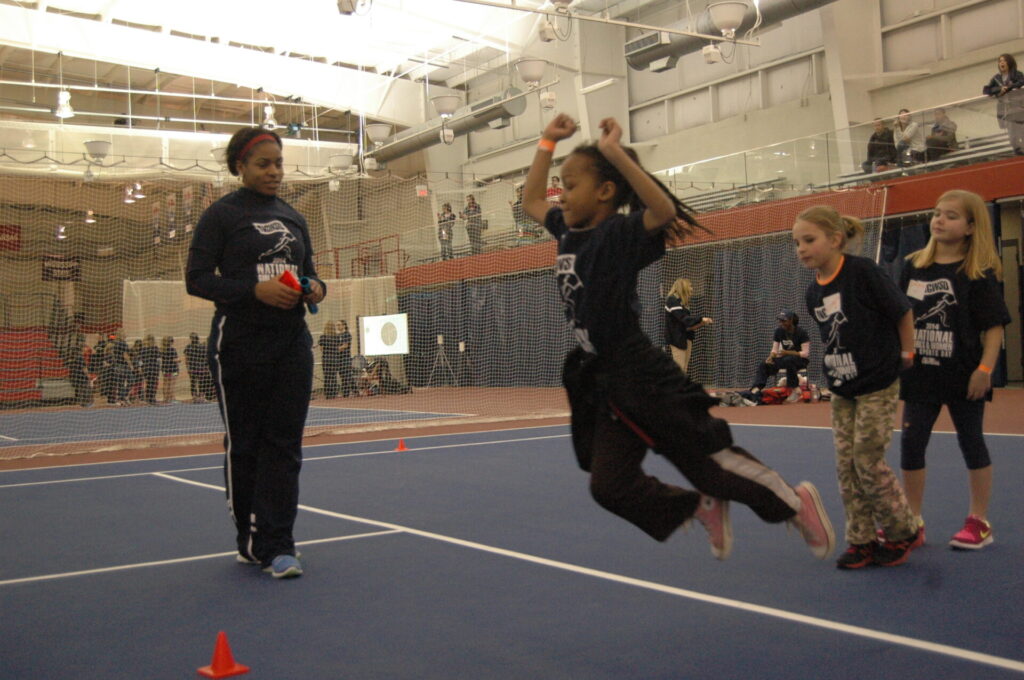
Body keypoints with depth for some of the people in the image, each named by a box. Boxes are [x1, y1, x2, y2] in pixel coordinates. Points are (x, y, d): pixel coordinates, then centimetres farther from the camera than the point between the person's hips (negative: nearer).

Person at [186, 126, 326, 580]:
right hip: (239, 343, -4)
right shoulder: (222, 215, -2)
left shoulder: (293, 218, 14)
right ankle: (250, 538, 17)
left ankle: (275, 545, 3)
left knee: (284, 443, 0)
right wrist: (254, 289, -20)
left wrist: (315, 287, -3)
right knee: (243, 443, 3)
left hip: (291, 342, 5)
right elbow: (196, 278, -7)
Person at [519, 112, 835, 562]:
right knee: (610, 486, 7)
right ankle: (703, 508, 25)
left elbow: (664, 210, -35)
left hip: (640, 377, -8)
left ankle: (796, 503, 24)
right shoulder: (568, 233, 9)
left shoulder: (620, 232, -14)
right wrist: (548, 143, 19)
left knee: (711, 460, 2)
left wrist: (616, 154, -36)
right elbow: (530, 202, 26)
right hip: (603, 380, 8)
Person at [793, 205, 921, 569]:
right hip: (841, 389, 7)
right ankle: (861, 540, 15)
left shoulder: (864, 272, -19)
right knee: (846, 464, 5)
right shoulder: (813, 292, 2)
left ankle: (902, 533, 16)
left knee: (868, 461, -5)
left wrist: (905, 354, -2)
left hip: (877, 387, -7)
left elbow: (902, 312, -10)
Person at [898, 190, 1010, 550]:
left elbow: (994, 325, -9)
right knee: (910, 445, 5)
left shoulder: (978, 273, -8)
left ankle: (979, 522, 21)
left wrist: (985, 368, -18)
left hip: (963, 375, -4)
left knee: (972, 444, 8)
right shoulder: (914, 266, 3)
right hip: (920, 374, 4)